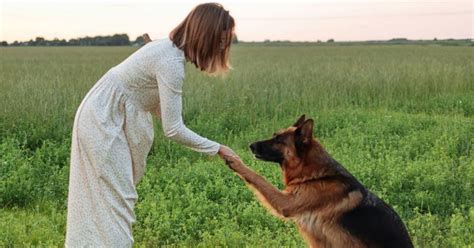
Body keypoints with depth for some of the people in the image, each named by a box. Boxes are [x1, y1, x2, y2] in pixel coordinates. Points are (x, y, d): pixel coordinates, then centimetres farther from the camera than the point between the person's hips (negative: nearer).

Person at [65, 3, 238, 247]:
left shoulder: (169, 48, 3)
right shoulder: (171, 62, -25)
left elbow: (155, 102, 12)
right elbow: (173, 129, -24)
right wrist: (217, 149, -14)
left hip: (104, 119, 10)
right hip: (103, 125, -10)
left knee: (105, 202, 15)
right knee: (114, 203, -6)